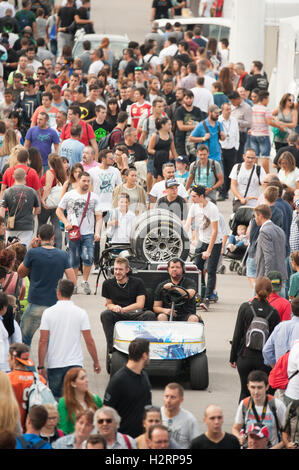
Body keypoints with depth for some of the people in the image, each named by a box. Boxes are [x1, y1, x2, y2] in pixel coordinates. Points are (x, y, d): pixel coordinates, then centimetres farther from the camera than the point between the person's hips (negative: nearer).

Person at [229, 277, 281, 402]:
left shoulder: (245, 307, -6)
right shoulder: (273, 312, -5)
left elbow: (237, 334, -3)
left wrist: (232, 358, 5)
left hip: (245, 357, 0)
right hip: (264, 359, 0)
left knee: (245, 391, 11)